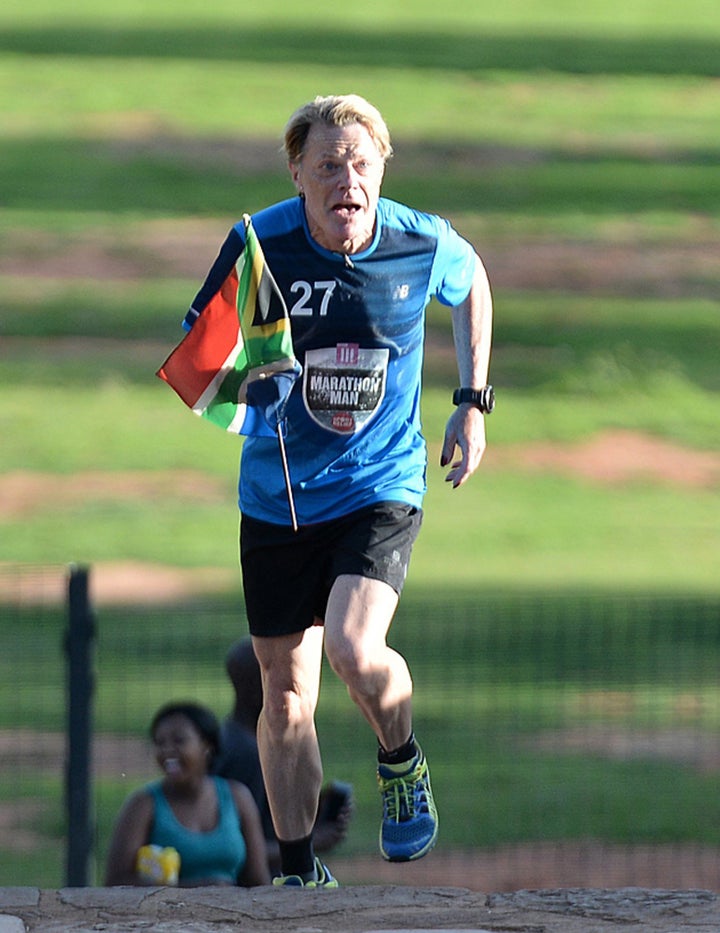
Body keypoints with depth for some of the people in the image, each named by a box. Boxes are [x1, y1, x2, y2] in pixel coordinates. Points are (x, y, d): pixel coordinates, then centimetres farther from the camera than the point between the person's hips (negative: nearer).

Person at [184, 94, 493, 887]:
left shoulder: (423, 245, -12)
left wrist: (473, 403, 9)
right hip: (278, 493, 2)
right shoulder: (259, 245, -15)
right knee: (285, 696, 6)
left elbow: (471, 282, 13)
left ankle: (402, 765, 9)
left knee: (354, 651, -24)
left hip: (382, 486, -2)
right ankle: (299, 874, 22)